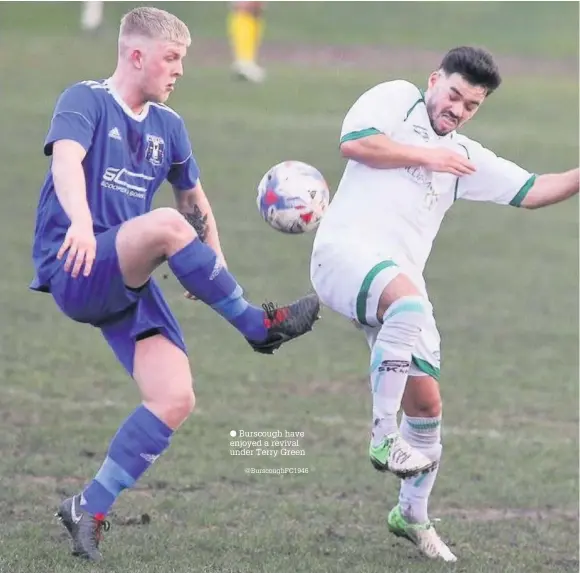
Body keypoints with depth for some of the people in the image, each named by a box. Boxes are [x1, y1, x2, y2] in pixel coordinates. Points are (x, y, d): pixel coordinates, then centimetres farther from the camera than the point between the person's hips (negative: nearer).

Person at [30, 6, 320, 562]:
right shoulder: (86, 101, -6)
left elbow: (194, 200, 29)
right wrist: (81, 224, -45)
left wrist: (215, 268, 22)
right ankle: (258, 326, -19)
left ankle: (90, 508, -1)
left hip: (129, 282, 7)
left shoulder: (168, 126, 15)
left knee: (176, 399, -11)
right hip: (75, 272, -7)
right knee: (166, 225, -35)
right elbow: (66, 160, -26)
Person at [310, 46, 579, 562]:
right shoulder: (396, 99, 9)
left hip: (400, 281, 7)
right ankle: (384, 438, -34)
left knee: (426, 401, 6)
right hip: (345, 251, -7)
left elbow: (532, 192, 21)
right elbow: (354, 143, -8)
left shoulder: (465, 158, 22)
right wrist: (426, 156, -2)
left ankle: (412, 515, 25)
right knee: (407, 300, -39)